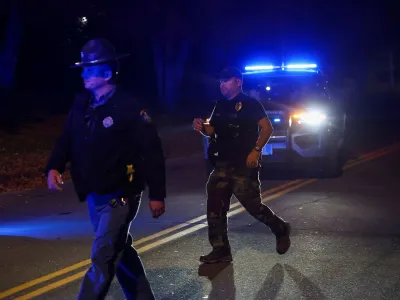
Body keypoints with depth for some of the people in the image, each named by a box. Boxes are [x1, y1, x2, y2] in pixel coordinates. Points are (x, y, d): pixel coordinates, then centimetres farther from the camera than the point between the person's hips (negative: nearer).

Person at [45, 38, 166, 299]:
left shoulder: (129, 108, -15)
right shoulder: (82, 105, 5)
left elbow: (152, 151, -14)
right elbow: (67, 140, 12)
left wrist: (157, 194, -14)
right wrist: (54, 167, -7)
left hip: (119, 196, -8)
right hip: (94, 196, 8)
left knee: (103, 260, -8)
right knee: (120, 252, 20)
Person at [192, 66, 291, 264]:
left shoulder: (250, 104, -6)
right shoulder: (220, 105, 15)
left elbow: (267, 128, -11)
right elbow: (212, 130, 19)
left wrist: (256, 150, -21)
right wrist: (202, 127, -3)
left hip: (244, 165, -7)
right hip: (222, 164, 7)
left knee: (252, 205, -6)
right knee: (215, 207, 2)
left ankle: (280, 229, 20)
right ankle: (220, 250, 8)